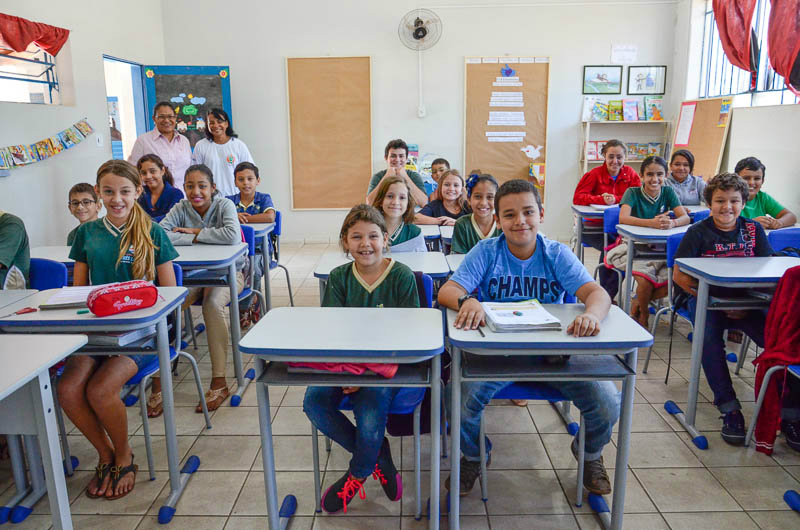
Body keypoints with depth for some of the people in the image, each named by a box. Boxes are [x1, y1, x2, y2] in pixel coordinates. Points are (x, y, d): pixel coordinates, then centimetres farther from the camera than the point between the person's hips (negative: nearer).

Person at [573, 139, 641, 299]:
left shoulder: (630, 173, 8)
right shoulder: (595, 174, -3)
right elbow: (578, 197, -10)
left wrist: (615, 199, -13)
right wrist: (601, 199, -23)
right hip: (593, 226, -2)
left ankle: (608, 295, -13)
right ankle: (605, 291, -12)